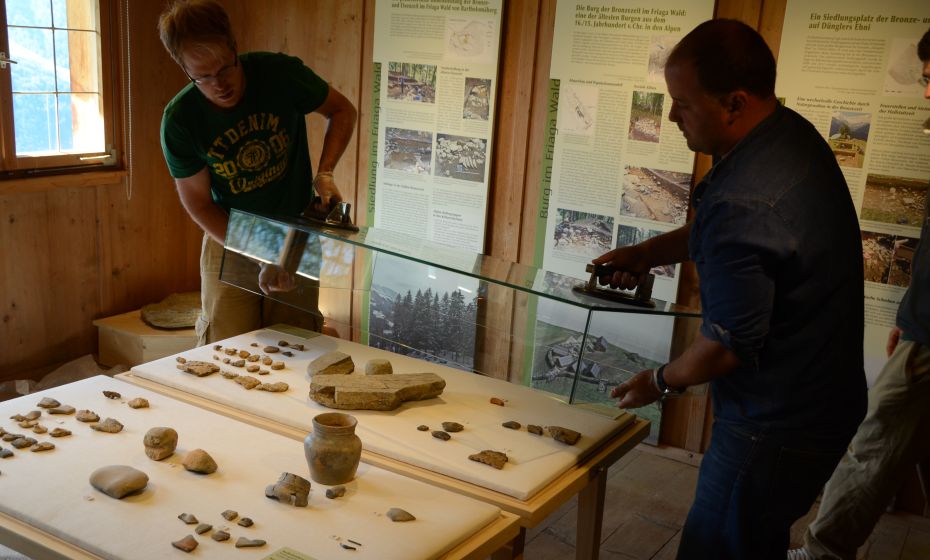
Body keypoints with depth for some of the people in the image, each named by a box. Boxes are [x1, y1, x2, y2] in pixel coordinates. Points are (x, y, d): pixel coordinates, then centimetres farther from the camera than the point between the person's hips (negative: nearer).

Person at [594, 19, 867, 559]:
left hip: (778, 428, -10)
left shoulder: (747, 204, -32)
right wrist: (648, 252, 9)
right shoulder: (792, 132, 0)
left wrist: (661, 382, -6)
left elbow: (729, 345, -24)